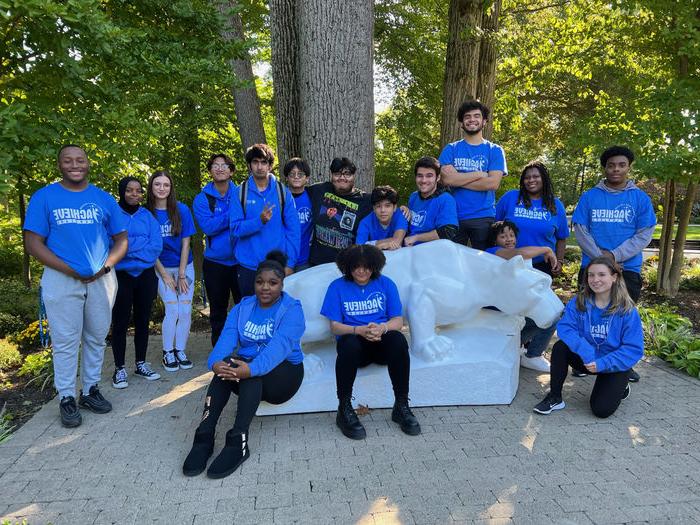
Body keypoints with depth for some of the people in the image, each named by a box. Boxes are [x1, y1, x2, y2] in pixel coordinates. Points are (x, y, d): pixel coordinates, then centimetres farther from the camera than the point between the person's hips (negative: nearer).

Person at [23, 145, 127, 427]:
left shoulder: (104, 199, 8)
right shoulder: (44, 197, 1)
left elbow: (121, 239, 8)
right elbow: (33, 243, -5)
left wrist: (106, 265, -9)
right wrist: (70, 270, -14)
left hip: (102, 279, 3)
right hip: (62, 280, -3)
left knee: (96, 338, 11)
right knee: (66, 342, 2)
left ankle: (90, 390, 25)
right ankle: (67, 398, 15)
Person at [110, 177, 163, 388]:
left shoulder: (147, 216, 7)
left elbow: (157, 245, -5)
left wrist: (129, 249, -14)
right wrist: (141, 246, -15)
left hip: (145, 275, 3)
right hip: (121, 276, -3)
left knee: (143, 321, 11)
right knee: (120, 323, 3)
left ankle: (141, 364, 24)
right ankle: (119, 368, 14)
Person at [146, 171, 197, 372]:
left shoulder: (182, 210, -6)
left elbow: (185, 243, -5)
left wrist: (182, 275, -7)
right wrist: (165, 276, -8)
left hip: (184, 266, 1)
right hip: (162, 268, -1)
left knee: (185, 310, -4)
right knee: (172, 310, -10)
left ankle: (180, 351, 13)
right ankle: (167, 353, 8)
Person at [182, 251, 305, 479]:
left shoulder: (292, 309, -8)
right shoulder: (242, 308, 7)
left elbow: (279, 346, -27)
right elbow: (227, 338, -11)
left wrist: (252, 368, -46)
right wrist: (215, 362, -35)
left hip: (283, 374, -3)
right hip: (248, 379, 4)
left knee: (255, 370, -34)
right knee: (228, 366, -29)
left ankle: (238, 442, -36)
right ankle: (204, 437, -28)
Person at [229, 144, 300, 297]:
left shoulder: (283, 192, 1)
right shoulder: (241, 192, 0)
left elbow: (293, 230, -1)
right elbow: (235, 228, -6)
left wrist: (290, 263, -6)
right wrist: (260, 221, -22)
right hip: (248, 266, 0)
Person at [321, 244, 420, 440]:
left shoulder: (386, 284, 11)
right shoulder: (337, 287, 7)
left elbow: (398, 320, 5)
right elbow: (335, 326, 0)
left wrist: (382, 327, -19)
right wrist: (360, 330, -20)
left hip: (382, 343, 2)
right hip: (356, 344, -1)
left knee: (397, 338, -33)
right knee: (349, 342, -37)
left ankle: (401, 406, -21)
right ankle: (344, 409, -24)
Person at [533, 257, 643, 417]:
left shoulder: (627, 310, -17)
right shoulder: (579, 302, -10)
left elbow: (634, 349, -19)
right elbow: (565, 327, -21)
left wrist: (602, 363, -30)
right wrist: (586, 352, -36)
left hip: (614, 365, -2)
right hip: (586, 359, 3)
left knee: (602, 409, -17)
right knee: (560, 347, -26)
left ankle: (619, 388, 19)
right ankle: (555, 398, -10)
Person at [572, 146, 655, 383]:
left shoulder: (641, 198, 3)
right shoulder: (589, 197, 3)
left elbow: (644, 235, -2)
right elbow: (580, 230, -1)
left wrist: (614, 255, -15)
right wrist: (600, 256, -13)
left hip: (628, 268, 0)